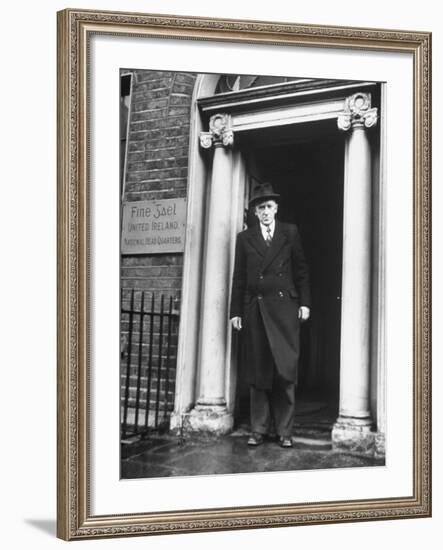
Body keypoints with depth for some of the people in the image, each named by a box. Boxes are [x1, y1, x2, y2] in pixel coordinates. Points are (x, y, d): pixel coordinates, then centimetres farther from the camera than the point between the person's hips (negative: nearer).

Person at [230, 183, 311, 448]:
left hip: (284, 307, -1)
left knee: (286, 370, -3)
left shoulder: (291, 233, 10)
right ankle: (259, 429, 10)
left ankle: (285, 431, 4)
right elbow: (239, 277, 10)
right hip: (255, 309, 1)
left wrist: (305, 303, 1)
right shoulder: (245, 238, 12)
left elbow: (302, 270, 9)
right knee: (258, 372, 2)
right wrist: (236, 311, 5)